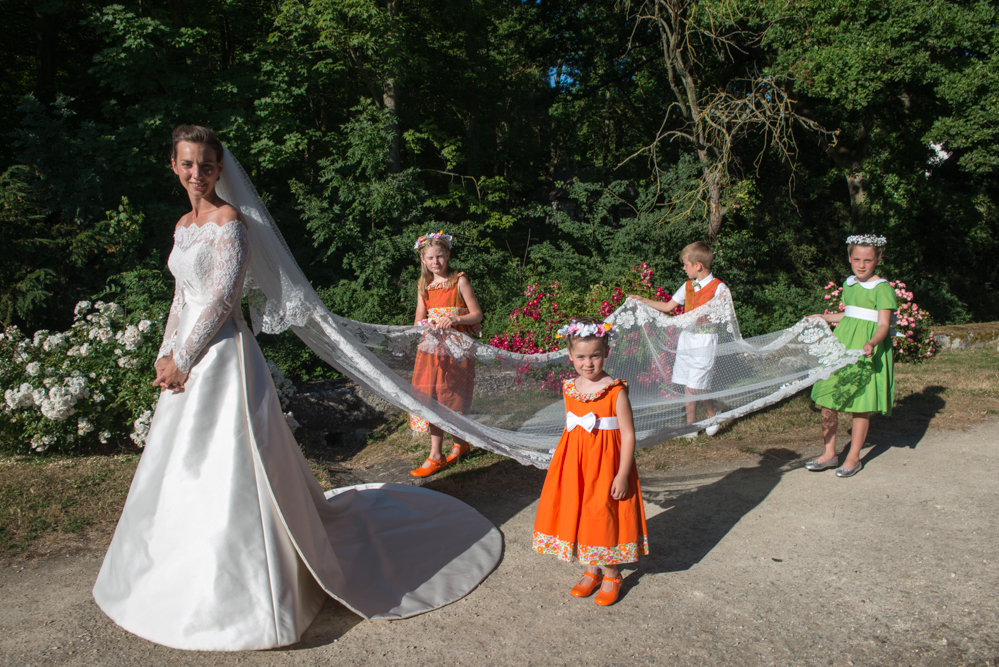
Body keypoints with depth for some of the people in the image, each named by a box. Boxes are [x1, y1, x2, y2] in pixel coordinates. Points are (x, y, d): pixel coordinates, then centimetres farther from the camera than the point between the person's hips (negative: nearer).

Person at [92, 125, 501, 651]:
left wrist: (182, 358, -14)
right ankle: (192, 574, 36)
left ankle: (238, 592, 10)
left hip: (222, 352, -9)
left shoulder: (229, 219, -10)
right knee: (185, 467, 17)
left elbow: (222, 296, -16)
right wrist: (166, 355, 10)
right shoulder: (183, 225, 15)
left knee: (228, 465, -4)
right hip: (188, 360, 9)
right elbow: (182, 297, 18)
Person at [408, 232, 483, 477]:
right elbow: (419, 319, 13)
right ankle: (444, 450, 10)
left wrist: (454, 319, -22)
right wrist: (422, 326, -9)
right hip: (432, 345, 5)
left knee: (452, 398, 1)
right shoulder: (424, 285, 10)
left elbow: (477, 314, -6)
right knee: (431, 396, 2)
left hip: (457, 346, -5)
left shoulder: (459, 281, -5)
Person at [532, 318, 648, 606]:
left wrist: (622, 475, -16)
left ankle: (612, 574, 28)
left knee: (605, 515, 5)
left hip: (605, 463, -5)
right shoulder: (569, 389, 1)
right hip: (575, 462, 5)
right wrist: (564, 460, 14)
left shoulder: (616, 391, -15)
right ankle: (592, 571, 34)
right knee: (578, 514, 13)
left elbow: (628, 434, -13)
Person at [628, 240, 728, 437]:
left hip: (705, 341, -6)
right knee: (688, 386, 6)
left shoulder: (719, 288, -7)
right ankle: (691, 425, 16)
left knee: (695, 386, -9)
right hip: (686, 338, 6)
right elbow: (667, 307, 18)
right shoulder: (688, 286, 11)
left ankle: (713, 413, 18)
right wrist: (642, 300, 15)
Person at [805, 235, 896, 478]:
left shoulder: (883, 289, -8)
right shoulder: (849, 284, 12)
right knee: (827, 399, 4)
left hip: (867, 350, -6)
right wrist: (825, 318, 34)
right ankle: (829, 453, 16)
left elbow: (883, 325, -15)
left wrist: (872, 343, -33)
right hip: (841, 344, 7)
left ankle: (853, 458, 14)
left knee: (861, 405, 1)